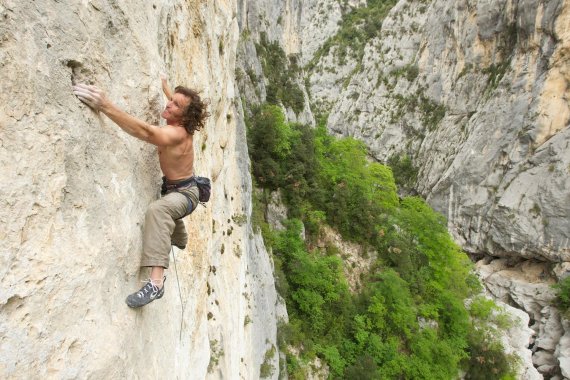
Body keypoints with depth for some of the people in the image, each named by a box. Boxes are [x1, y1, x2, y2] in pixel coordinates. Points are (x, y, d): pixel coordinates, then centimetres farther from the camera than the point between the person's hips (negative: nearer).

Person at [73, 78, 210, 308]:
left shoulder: (175, 134, -31)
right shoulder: (181, 127, -6)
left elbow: (144, 132, -49)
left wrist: (106, 106, -54)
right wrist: (166, 88, 29)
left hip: (185, 192, -11)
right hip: (174, 188, 11)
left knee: (158, 210, -42)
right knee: (168, 210, 41)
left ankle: (156, 282, -47)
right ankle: (180, 241, 76)